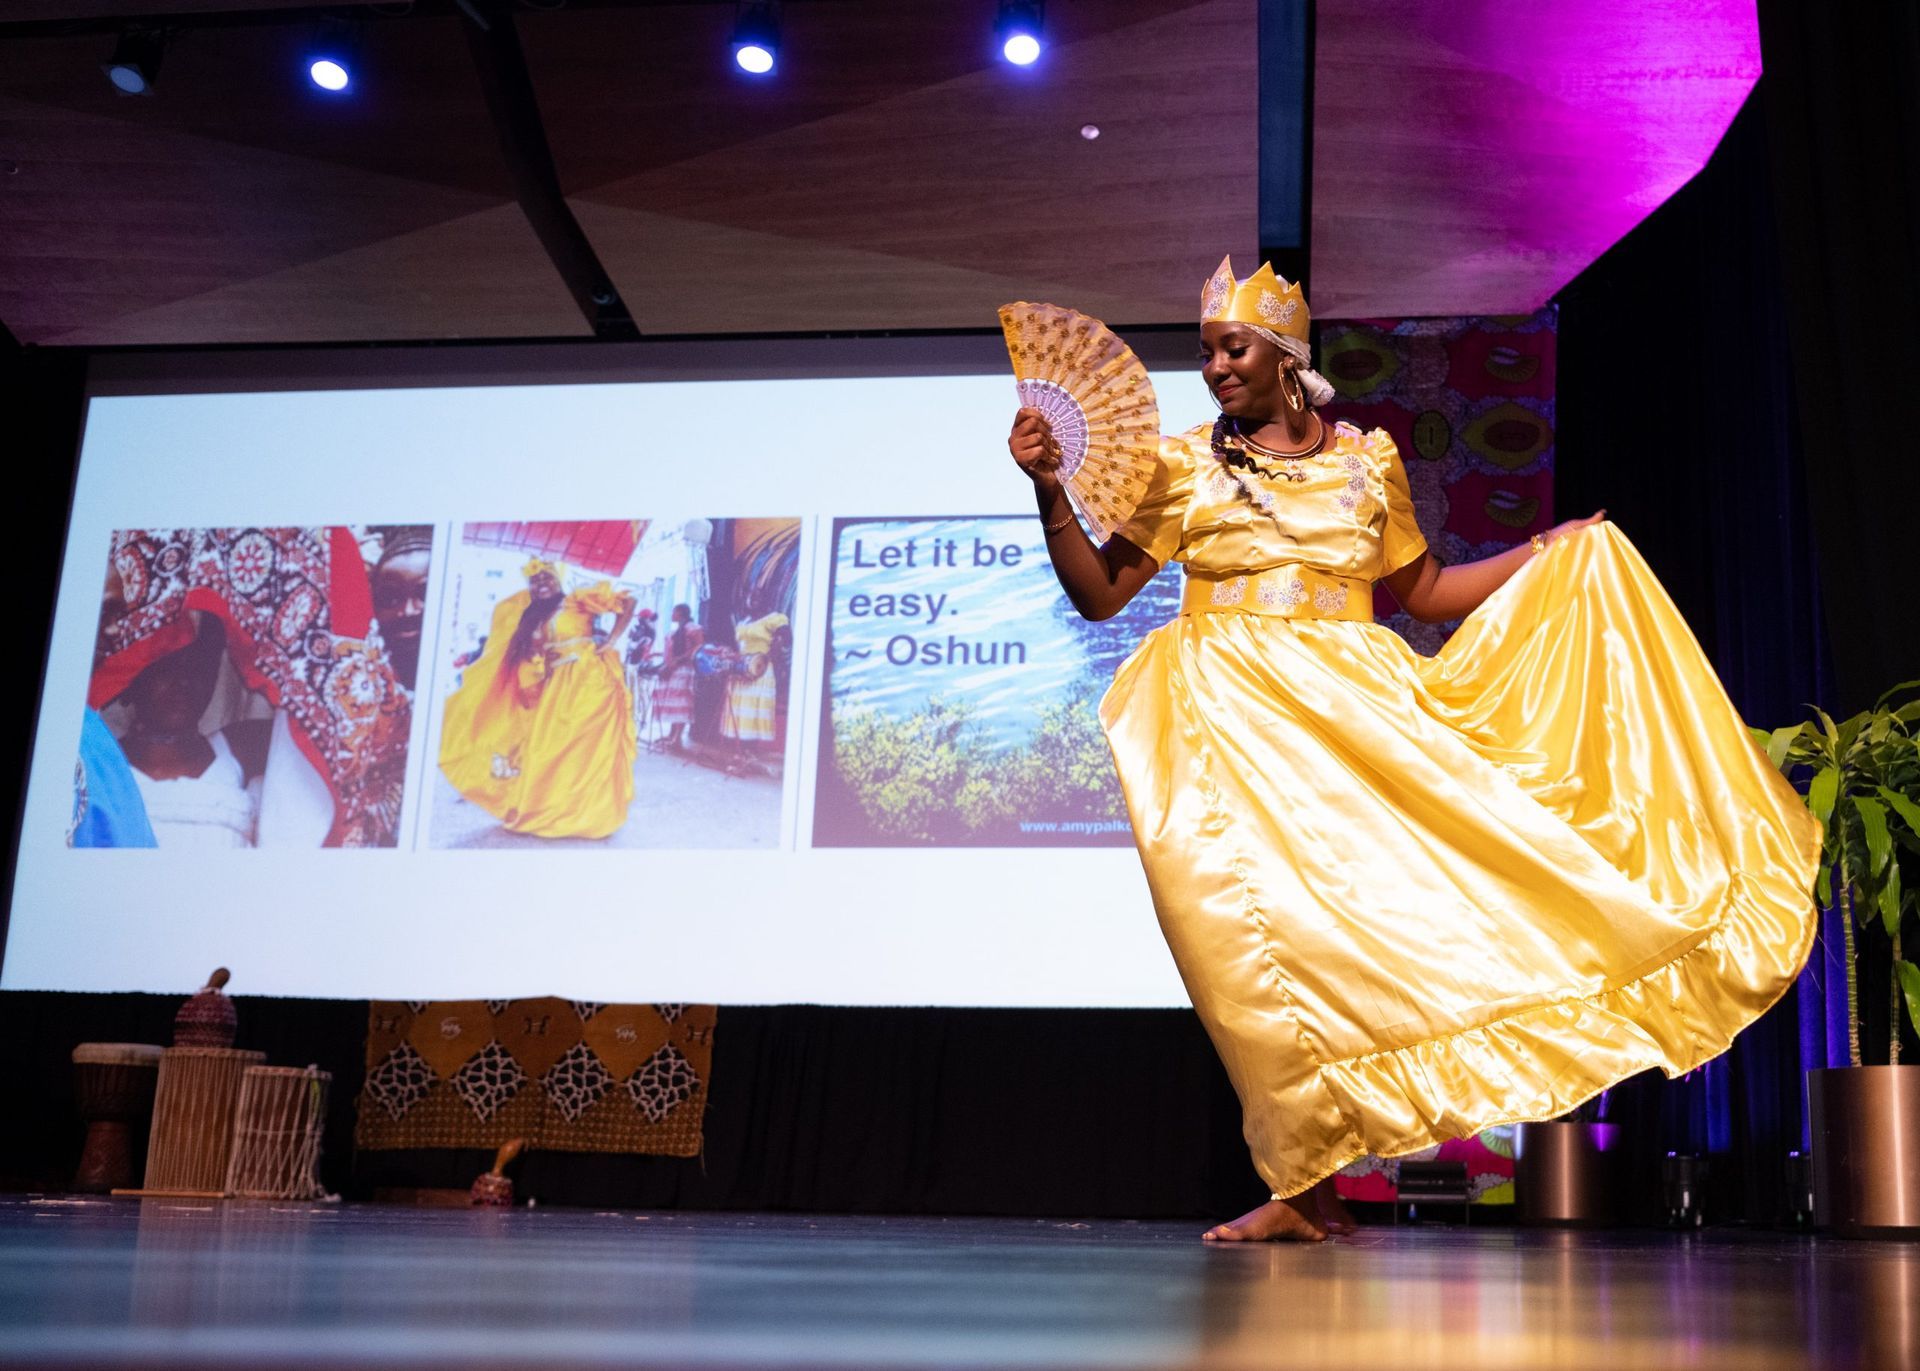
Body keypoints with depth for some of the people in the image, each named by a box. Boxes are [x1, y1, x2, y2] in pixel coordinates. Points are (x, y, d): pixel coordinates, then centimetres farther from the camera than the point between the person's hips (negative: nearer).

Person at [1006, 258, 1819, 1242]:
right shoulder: (1183, 466, 7)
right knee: (1261, 921, -14)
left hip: (1355, 714, 2)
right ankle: (1300, 1183, -6)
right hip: (1233, 722, -2)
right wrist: (1050, 494, -9)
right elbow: (1098, 595, 4)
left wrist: (1546, 552, 19)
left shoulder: (1366, 458, 13)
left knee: (1349, 915, -9)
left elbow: (1423, 592, 23)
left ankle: (1308, 1190, 1)